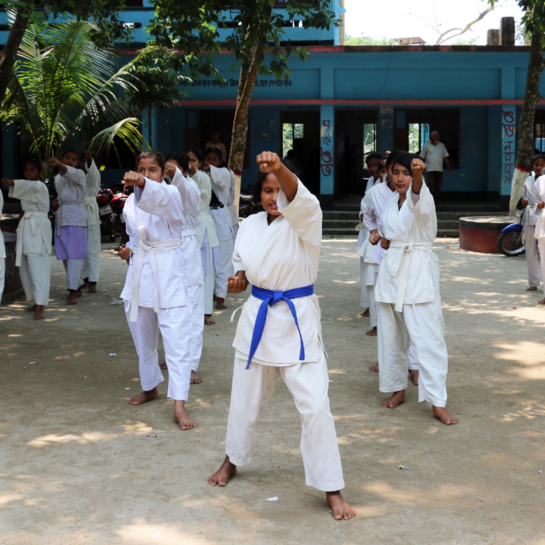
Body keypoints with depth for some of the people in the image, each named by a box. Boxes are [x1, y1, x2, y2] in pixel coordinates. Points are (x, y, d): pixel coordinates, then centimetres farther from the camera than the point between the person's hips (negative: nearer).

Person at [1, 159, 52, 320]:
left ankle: (40, 309, -21)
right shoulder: (29, 186, 19)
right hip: (26, 227, 9)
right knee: (25, 268, 12)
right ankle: (37, 303, 22)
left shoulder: (39, 186, -10)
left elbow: (29, 186, -33)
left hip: (38, 228, -9)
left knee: (37, 268, -15)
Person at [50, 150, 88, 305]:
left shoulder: (79, 174, -3)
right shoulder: (57, 178, 18)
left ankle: (72, 292, -19)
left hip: (75, 216, -7)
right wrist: (56, 203, 7)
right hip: (61, 217, 7)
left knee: (75, 254, -14)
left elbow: (70, 173, -26)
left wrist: (58, 164, -47)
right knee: (65, 256, 8)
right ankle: (77, 288, 19)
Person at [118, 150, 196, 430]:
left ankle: (179, 407, -9)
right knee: (143, 337, 18)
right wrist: (129, 250, 1)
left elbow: (159, 198, -37)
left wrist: (143, 185, -58)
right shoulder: (131, 202, 8)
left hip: (168, 273, -6)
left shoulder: (170, 194, -10)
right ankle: (150, 388, 40)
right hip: (140, 271, 6)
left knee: (177, 339, -10)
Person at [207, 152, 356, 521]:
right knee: (246, 399, 18)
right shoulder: (250, 226, 3)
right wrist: (239, 280, -4)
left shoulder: (304, 220, -12)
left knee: (315, 405, -10)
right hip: (258, 318, 5)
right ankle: (232, 460, 45)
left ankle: (332, 490, 4)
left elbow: (299, 198, -37)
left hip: (298, 321, -4)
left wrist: (280, 168, -57)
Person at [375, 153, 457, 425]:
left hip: (418, 273, -7)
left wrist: (418, 174, -57)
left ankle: (438, 403, -8)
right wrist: (385, 240, 7)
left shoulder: (422, 198, -10)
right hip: (392, 270, 7)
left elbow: (416, 196, -38)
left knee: (428, 338, -11)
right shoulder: (392, 202, 11)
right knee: (391, 336, 13)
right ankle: (398, 389, 30)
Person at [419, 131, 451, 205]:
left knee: (438, 186, 1)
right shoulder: (426, 145, 8)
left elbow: (445, 157, 13)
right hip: (430, 168, -3)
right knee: (431, 184, -15)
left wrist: (449, 167, 6)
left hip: (439, 169, 3)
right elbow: (422, 157, 9)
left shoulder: (441, 145, 15)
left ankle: (436, 202, 7)